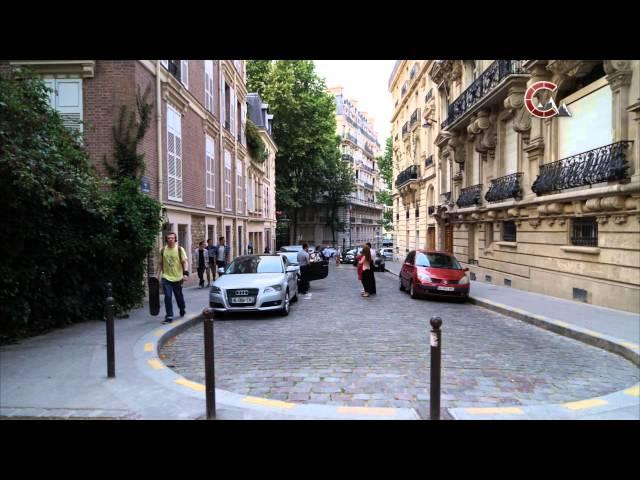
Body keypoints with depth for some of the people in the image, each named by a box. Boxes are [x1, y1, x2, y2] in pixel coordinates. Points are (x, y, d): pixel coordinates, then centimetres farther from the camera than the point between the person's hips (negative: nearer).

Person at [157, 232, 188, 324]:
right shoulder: (163, 250, 4)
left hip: (177, 277, -1)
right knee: (168, 296, -9)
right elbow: (161, 264, 12)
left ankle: (182, 309, 40)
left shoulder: (180, 249, -4)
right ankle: (169, 316, -3)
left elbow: (185, 262, -9)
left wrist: (185, 273, -21)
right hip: (166, 277, 1)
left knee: (179, 296, 13)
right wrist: (158, 275, 8)